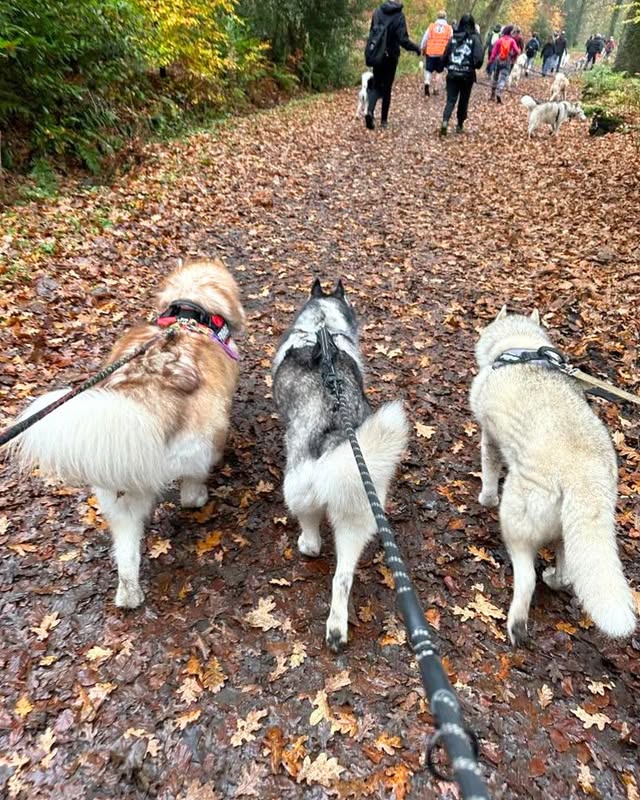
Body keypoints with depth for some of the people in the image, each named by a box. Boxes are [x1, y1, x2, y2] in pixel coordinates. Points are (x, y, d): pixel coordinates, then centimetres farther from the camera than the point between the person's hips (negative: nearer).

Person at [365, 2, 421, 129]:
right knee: (387, 87, 10)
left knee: (376, 85, 9)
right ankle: (383, 120, 13)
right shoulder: (399, 15, -12)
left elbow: (372, 33, 8)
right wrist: (416, 48, -3)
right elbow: (402, 39, -16)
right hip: (391, 56, -2)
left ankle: (370, 111, -19)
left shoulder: (378, 11, 0)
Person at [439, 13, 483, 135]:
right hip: (467, 75, -2)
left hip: (452, 74, 2)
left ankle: (445, 122, -25)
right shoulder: (475, 38, -5)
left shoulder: (453, 37, 4)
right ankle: (460, 126, 20)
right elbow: (478, 57, -14)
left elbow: (445, 56, 5)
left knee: (451, 100, 0)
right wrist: (476, 66, 6)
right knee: (463, 101, 13)